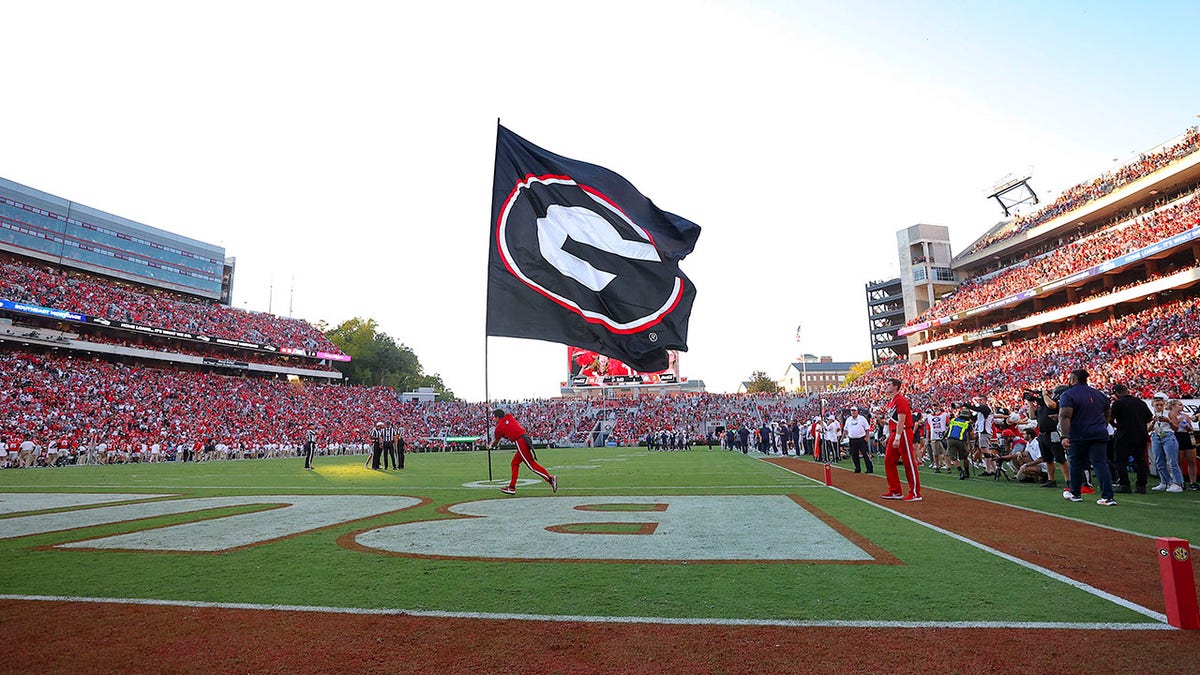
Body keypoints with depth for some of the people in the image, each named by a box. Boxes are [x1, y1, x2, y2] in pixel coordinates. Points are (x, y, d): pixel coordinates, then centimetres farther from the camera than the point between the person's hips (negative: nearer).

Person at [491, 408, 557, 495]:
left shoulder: (499, 426, -1)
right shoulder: (509, 417, 14)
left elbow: (496, 441, 15)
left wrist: (491, 446, 34)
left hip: (520, 442, -8)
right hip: (526, 438, 8)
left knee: (532, 464, -9)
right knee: (515, 463, 17)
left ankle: (550, 479, -19)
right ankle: (512, 487, 21)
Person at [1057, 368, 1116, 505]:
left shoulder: (1068, 395, -9)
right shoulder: (1099, 394, 13)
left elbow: (1065, 417, -21)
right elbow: (1107, 414, 23)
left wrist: (1064, 436, -26)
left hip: (1078, 436, -5)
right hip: (1100, 436, 5)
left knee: (1076, 464, 10)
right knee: (1101, 464, 0)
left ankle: (1075, 493, 22)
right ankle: (1108, 497, -7)